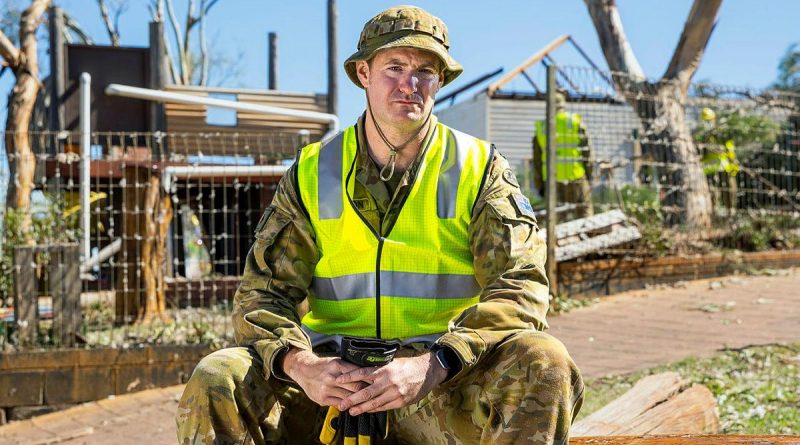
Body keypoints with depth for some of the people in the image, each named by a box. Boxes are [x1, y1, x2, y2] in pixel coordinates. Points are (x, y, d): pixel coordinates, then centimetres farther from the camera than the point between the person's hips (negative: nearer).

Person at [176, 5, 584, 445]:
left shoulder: (480, 170, 3)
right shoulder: (311, 174, 7)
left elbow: (519, 290, -8)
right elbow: (263, 291, 1)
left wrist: (432, 366, -26)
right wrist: (297, 363, -23)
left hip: (444, 386, 0)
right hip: (332, 378, 1)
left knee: (544, 364, -30)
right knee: (215, 382, -25)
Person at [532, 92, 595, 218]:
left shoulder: (541, 127, 6)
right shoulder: (576, 123, -1)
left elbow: (537, 161, 7)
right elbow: (587, 152, -2)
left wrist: (539, 185, 13)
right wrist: (589, 175, 5)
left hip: (553, 180, 2)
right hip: (576, 178, -2)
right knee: (585, 211, 6)